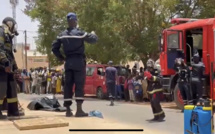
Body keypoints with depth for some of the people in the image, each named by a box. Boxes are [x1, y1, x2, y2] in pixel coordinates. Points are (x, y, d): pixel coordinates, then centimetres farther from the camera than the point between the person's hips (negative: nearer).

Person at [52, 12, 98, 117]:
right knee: (79, 85, -5)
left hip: (68, 62, 5)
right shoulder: (80, 33, -8)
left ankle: (68, 110, 7)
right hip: (79, 61, -5)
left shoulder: (62, 35, 8)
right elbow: (93, 40, -5)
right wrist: (93, 34, 16)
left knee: (68, 85, 7)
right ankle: (79, 110, -12)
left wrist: (61, 58, 17)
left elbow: (54, 48, 10)